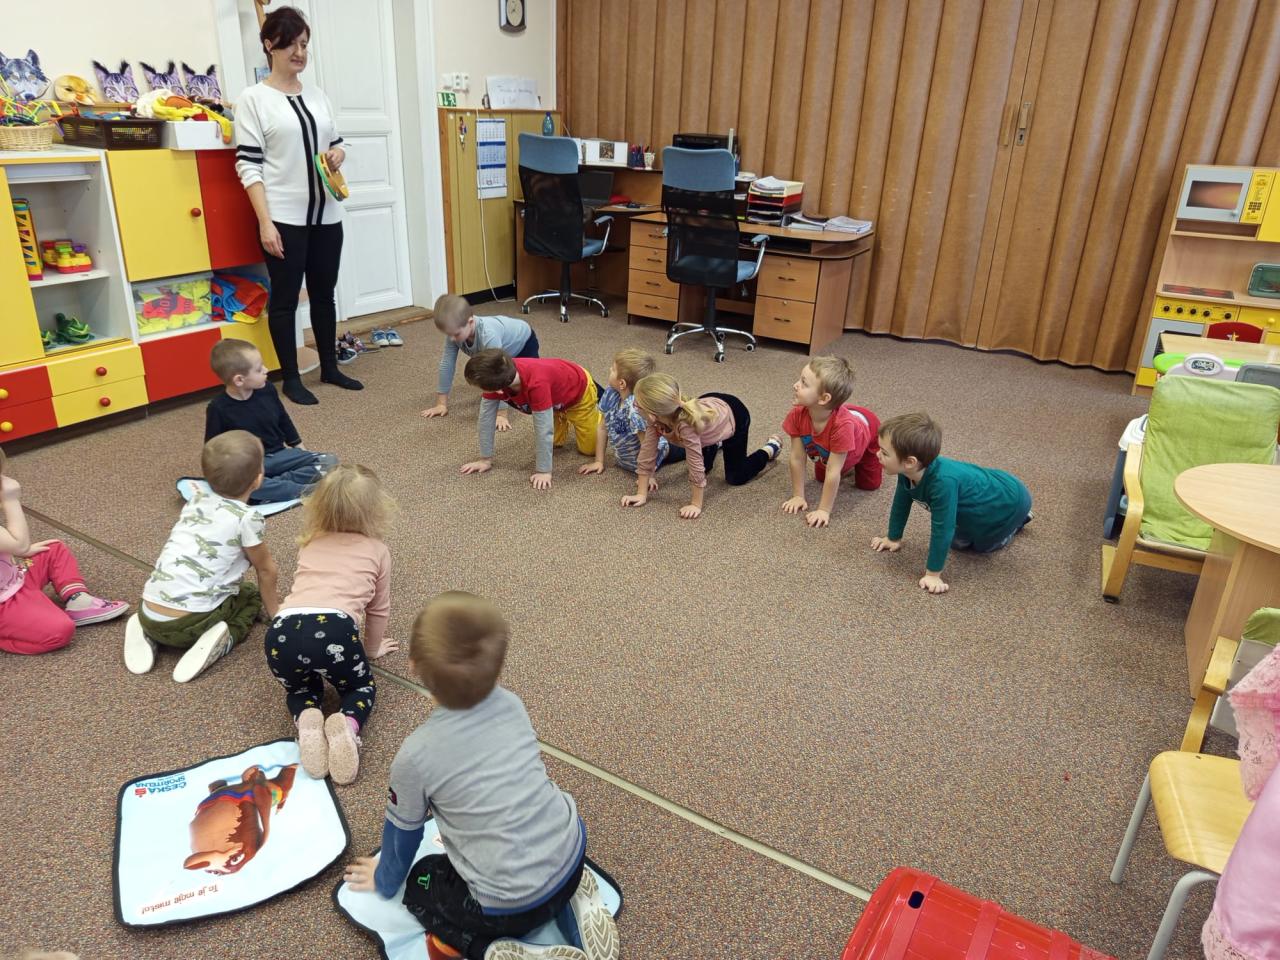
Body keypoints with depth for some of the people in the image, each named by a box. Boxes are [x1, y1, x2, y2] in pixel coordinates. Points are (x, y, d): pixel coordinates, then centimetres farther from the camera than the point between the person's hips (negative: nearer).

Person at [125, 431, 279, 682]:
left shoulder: (197, 499, 12)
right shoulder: (247, 518, -7)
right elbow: (267, 571, 7)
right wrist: (273, 611, 24)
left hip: (149, 613, 5)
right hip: (187, 622, -5)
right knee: (251, 596, 22)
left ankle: (146, 633, 13)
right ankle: (221, 639, -5)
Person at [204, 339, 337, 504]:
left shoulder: (267, 389, -2)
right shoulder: (218, 408, -13)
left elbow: (284, 421, 14)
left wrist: (300, 449, 17)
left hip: (278, 455, 5)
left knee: (329, 461, -13)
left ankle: (275, 484, -25)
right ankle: (303, 490, -34)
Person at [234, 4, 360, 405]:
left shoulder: (317, 96, 12)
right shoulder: (252, 99, -4)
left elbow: (336, 143, 22)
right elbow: (248, 165, -8)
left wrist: (339, 154, -3)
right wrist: (265, 222, -17)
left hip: (326, 214, 5)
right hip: (284, 218, -5)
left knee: (324, 293, 13)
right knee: (285, 297, 3)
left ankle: (329, 368, 26)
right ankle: (291, 379, 13)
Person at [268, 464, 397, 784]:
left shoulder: (311, 545, 32)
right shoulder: (378, 551, 23)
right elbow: (379, 609, 31)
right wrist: (372, 648, 49)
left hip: (282, 631, 3)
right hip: (334, 629, -3)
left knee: (300, 688, 32)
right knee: (362, 687, 25)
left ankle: (307, 721, -3)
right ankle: (346, 725, -9)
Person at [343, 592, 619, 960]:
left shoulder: (416, 754, -15)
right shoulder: (511, 703, -2)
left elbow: (403, 830, 4)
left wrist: (386, 880, 27)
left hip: (512, 906, -5)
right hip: (571, 852, 5)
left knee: (420, 885, 22)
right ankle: (575, 895, 14)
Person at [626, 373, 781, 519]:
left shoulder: (686, 424, -47)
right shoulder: (655, 418, -30)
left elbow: (696, 466, -40)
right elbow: (647, 453, -22)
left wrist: (696, 505, -32)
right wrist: (641, 495, -21)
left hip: (734, 417, -5)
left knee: (735, 478, 6)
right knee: (705, 465, 15)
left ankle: (771, 448, 27)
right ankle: (715, 445, 46)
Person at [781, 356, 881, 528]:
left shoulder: (842, 425, -51)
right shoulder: (797, 415, -37)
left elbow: (833, 472, -43)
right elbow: (797, 458, -26)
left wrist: (824, 510, -38)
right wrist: (798, 496, -22)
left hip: (868, 430, -4)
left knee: (868, 484, 5)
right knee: (821, 477, 14)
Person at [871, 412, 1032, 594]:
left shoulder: (942, 482, -44)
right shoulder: (908, 473, -21)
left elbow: (942, 530, -37)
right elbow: (901, 504, -1)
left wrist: (933, 574, -30)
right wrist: (894, 538, 9)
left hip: (1011, 501, -6)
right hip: (982, 496, 6)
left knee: (983, 545, 13)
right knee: (959, 543, 16)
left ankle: (1014, 522, 31)